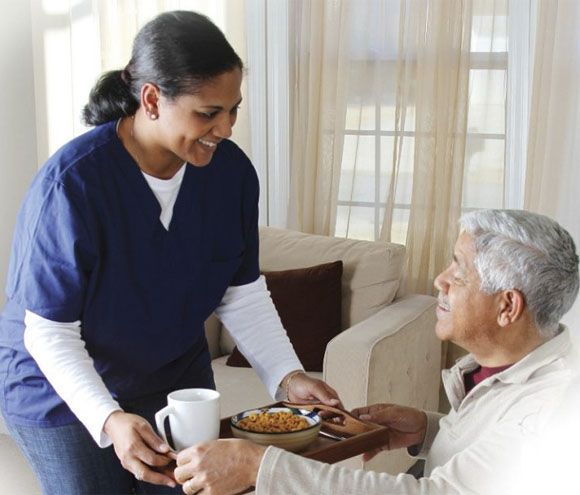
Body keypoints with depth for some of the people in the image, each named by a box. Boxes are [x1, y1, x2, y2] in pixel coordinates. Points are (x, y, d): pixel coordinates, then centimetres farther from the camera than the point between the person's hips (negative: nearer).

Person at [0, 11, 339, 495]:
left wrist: (287, 376, -18)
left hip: (177, 378, 4)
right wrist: (110, 420, -36)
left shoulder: (232, 170, -15)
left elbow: (244, 294, -5)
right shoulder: (72, 183, -29)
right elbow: (50, 333, -24)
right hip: (63, 393, -4)